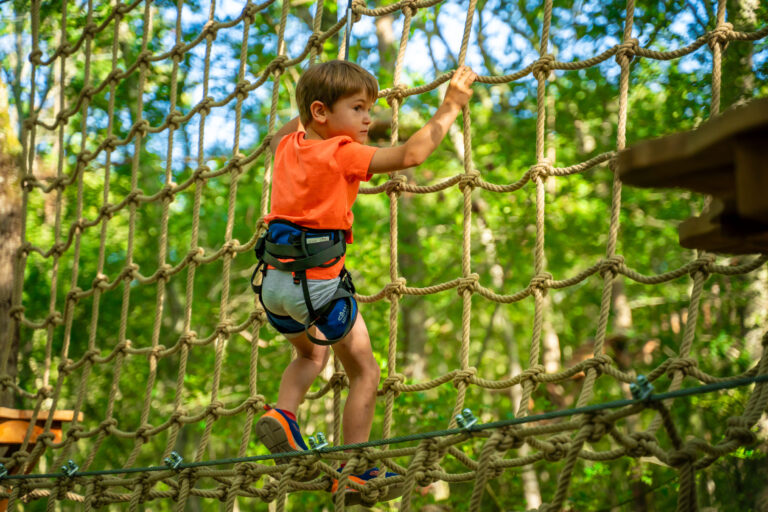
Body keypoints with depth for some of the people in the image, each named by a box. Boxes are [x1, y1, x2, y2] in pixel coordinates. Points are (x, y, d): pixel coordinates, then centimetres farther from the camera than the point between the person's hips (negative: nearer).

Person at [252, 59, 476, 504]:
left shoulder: (289, 146, 10)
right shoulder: (342, 154, -11)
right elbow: (411, 153, -16)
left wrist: (307, 111, 41)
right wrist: (450, 107, -7)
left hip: (275, 280, 7)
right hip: (317, 282, -7)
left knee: (312, 354, 33)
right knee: (365, 372, 10)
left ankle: (283, 413, 9)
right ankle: (354, 474, 13)